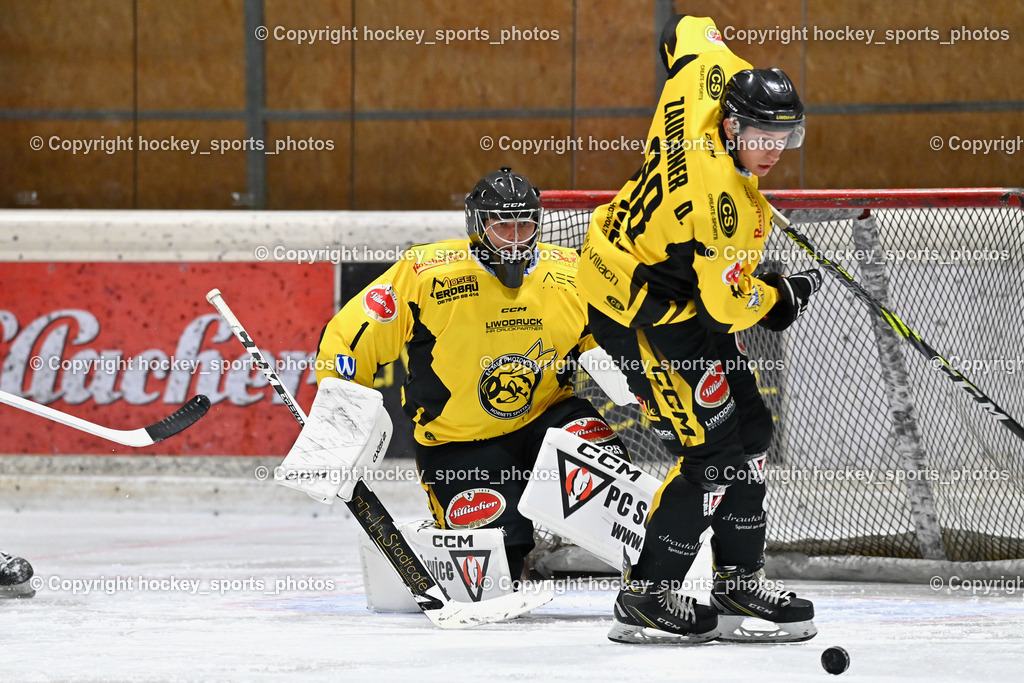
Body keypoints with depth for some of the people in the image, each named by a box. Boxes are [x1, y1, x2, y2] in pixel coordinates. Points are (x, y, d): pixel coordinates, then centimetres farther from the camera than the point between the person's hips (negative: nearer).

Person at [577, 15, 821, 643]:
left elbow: (690, 34, 12)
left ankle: (740, 577, 22)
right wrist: (786, 296, -7)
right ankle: (648, 596, -2)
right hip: (641, 312, -11)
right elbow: (728, 305, -25)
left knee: (749, 428, 13)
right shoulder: (720, 198, -31)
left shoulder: (703, 81, -10)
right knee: (715, 450, -11)